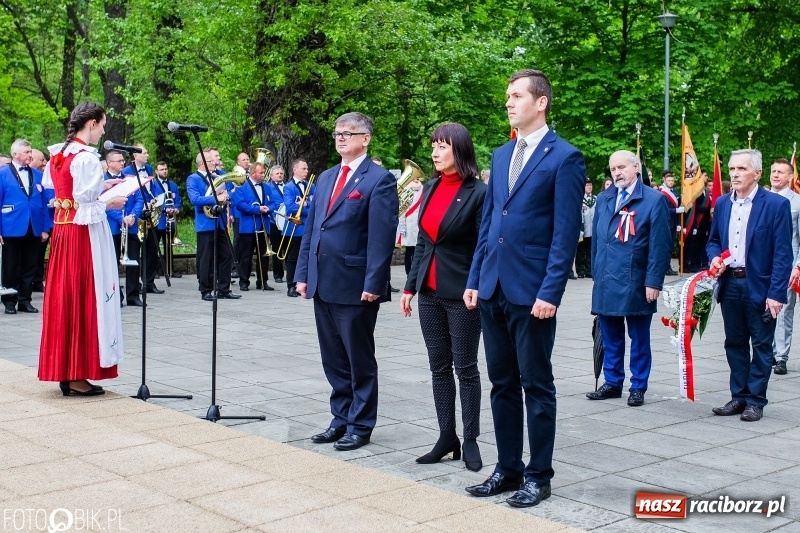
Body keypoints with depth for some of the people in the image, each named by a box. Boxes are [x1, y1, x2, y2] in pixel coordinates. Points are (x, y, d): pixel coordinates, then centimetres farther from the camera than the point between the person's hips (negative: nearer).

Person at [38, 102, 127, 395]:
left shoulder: (57, 154, 10)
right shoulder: (86, 158, -16)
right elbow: (83, 205, -20)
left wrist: (99, 187, 16)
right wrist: (108, 203, -5)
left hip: (62, 230, 9)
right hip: (85, 233, -9)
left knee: (64, 298, 11)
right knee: (85, 299, -2)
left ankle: (63, 370, 18)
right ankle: (78, 374, 2)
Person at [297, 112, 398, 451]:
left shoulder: (379, 180, -8)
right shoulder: (326, 178, 15)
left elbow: (382, 237, -14)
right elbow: (310, 228, 15)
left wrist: (372, 284, -18)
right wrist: (303, 273, 9)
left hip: (354, 286, -7)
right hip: (323, 284, 7)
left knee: (360, 360, 5)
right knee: (333, 360, 14)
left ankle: (361, 426, 16)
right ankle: (341, 419, 25)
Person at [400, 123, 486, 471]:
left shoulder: (478, 192, -10)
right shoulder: (430, 188, 9)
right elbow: (422, 242, 13)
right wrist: (410, 286, 10)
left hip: (462, 294, -6)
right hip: (430, 293, 6)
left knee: (465, 368, 3)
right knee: (439, 367, 10)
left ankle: (470, 440, 13)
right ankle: (446, 438, 19)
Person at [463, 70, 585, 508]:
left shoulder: (564, 157, -6)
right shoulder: (501, 155, 15)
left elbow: (566, 232, -11)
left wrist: (550, 292, -16)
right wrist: (474, 279, 10)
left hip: (532, 292, -6)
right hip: (493, 288, 7)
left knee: (536, 386, 4)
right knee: (502, 384, 13)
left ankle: (539, 475, 16)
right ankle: (507, 469, 24)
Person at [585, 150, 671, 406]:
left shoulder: (654, 200, -5)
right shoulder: (603, 199, 11)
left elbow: (660, 245, -8)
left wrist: (653, 282, -12)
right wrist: (596, 272, 12)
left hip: (636, 283, -4)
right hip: (606, 282, 5)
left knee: (639, 338, 6)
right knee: (610, 337, 12)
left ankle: (638, 387, 16)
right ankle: (612, 383, 23)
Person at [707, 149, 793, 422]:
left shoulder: (776, 204, -9)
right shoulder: (722, 203, 8)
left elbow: (783, 254, -11)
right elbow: (713, 240, 19)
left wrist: (776, 293, -16)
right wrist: (715, 257, -5)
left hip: (759, 287, -5)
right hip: (730, 285, 5)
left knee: (761, 346, 5)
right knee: (735, 343, 12)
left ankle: (755, 401, 13)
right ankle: (739, 396, 22)